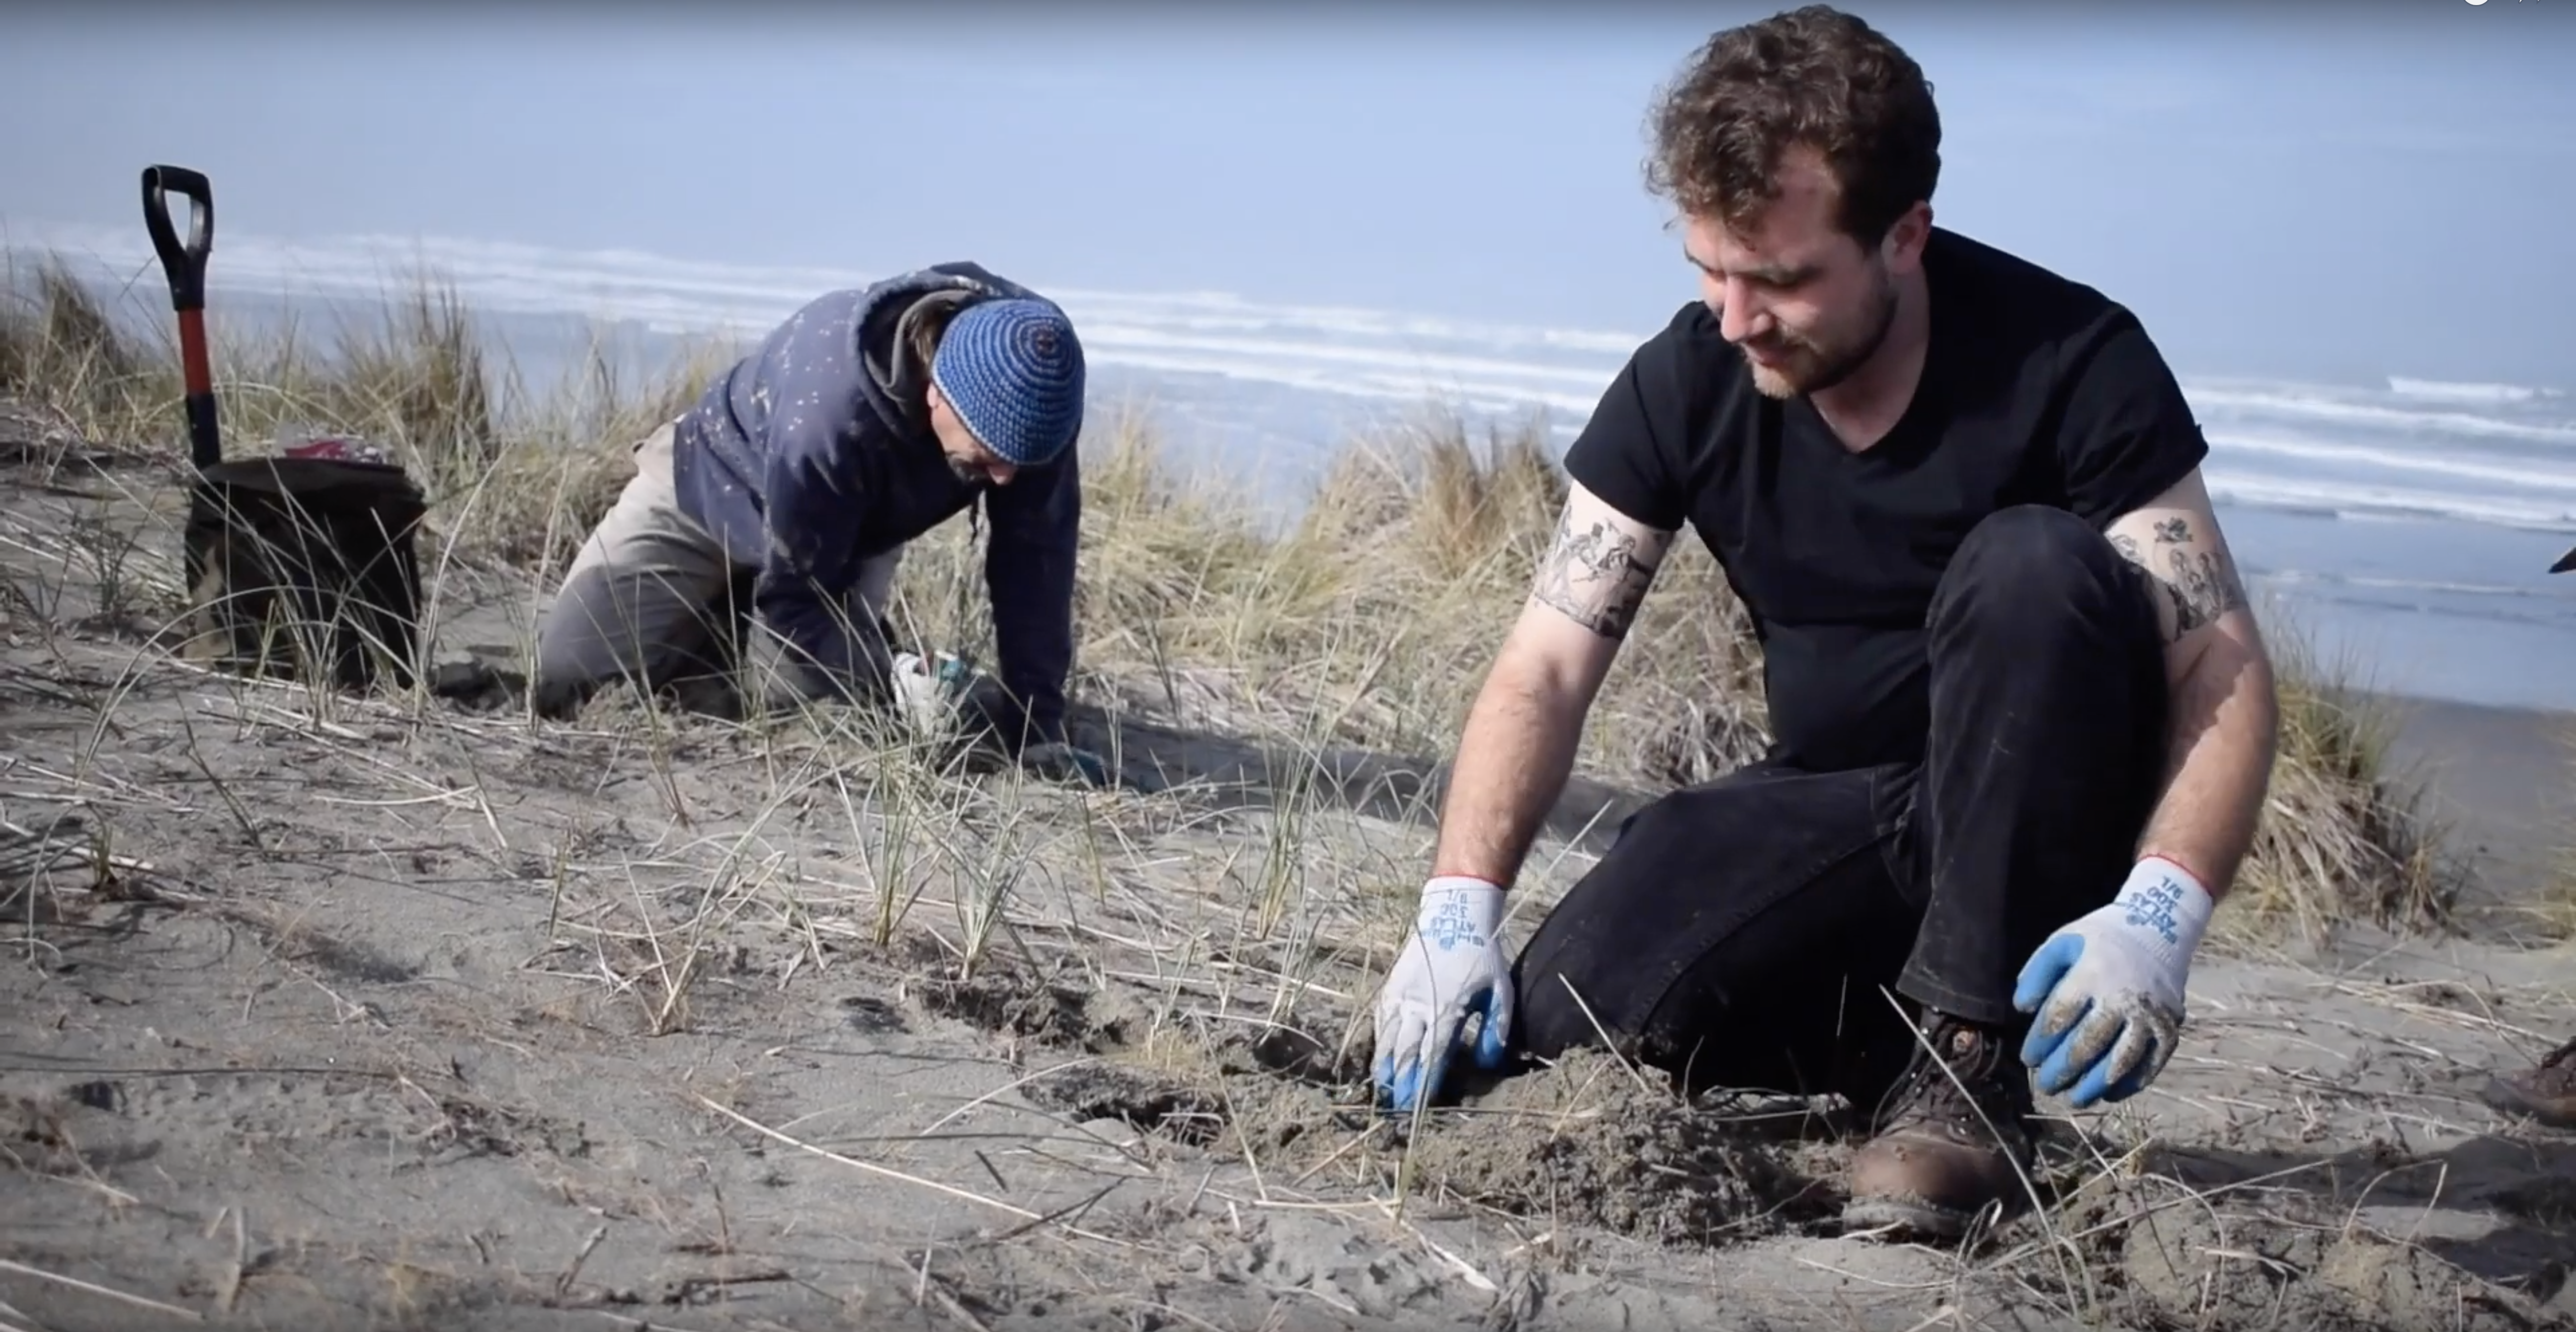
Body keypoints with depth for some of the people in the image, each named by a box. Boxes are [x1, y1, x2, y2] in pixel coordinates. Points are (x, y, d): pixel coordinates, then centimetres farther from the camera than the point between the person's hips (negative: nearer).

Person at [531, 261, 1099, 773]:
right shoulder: (829, 415, -45)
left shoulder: (1034, 396, -32)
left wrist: (1038, 723, -27)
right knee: (567, 683, -9)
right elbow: (792, 598, -33)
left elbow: (1036, 556, -24)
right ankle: (721, 623, 20)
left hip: (855, 533, 4)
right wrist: (892, 683, -43)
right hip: (710, 492, -4)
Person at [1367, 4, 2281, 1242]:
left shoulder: (2071, 361, -19)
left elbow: (2226, 671, -22)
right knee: (1551, 1029, -22)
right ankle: (1873, 1027, 6)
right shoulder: (1688, 378, -9)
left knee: (2036, 564, -33)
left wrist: (2158, 914, -39)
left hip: (2046, 819, -2)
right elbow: (1545, 667, -10)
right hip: (1830, 809, 3)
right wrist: (1457, 910, -24)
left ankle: (1970, 1070, -24)